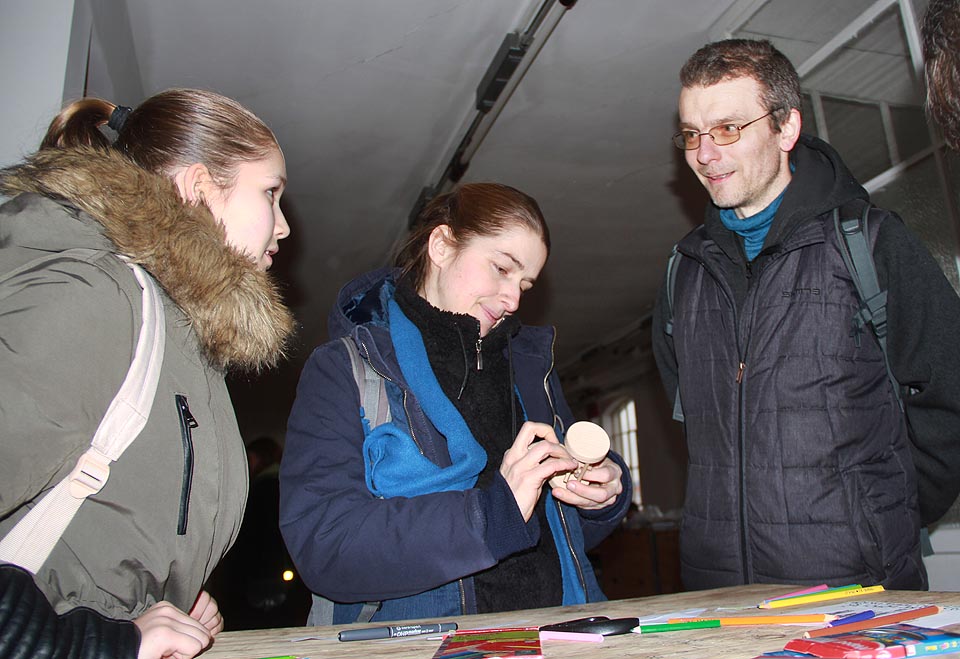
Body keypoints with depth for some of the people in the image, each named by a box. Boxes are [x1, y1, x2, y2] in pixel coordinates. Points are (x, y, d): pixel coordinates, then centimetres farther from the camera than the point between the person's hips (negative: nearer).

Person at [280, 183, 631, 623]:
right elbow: (321, 544, -15)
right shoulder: (342, 370, -3)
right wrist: (495, 510, -19)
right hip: (420, 638, -3)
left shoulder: (530, 365, 14)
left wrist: (604, 494, 0)